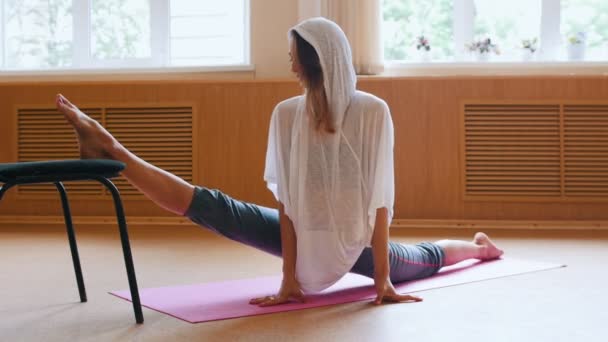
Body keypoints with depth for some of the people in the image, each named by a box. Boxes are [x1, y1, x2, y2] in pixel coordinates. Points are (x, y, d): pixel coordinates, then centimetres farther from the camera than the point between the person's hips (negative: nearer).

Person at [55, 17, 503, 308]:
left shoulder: (373, 111, -22)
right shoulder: (287, 113, -14)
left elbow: (379, 199, -20)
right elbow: (286, 197, -15)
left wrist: (383, 279, -20)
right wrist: (290, 276, -19)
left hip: (357, 245, -1)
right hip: (301, 236, 1)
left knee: (425, 260, 26)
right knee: (210, 207, -17)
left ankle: (478, 245, 57)